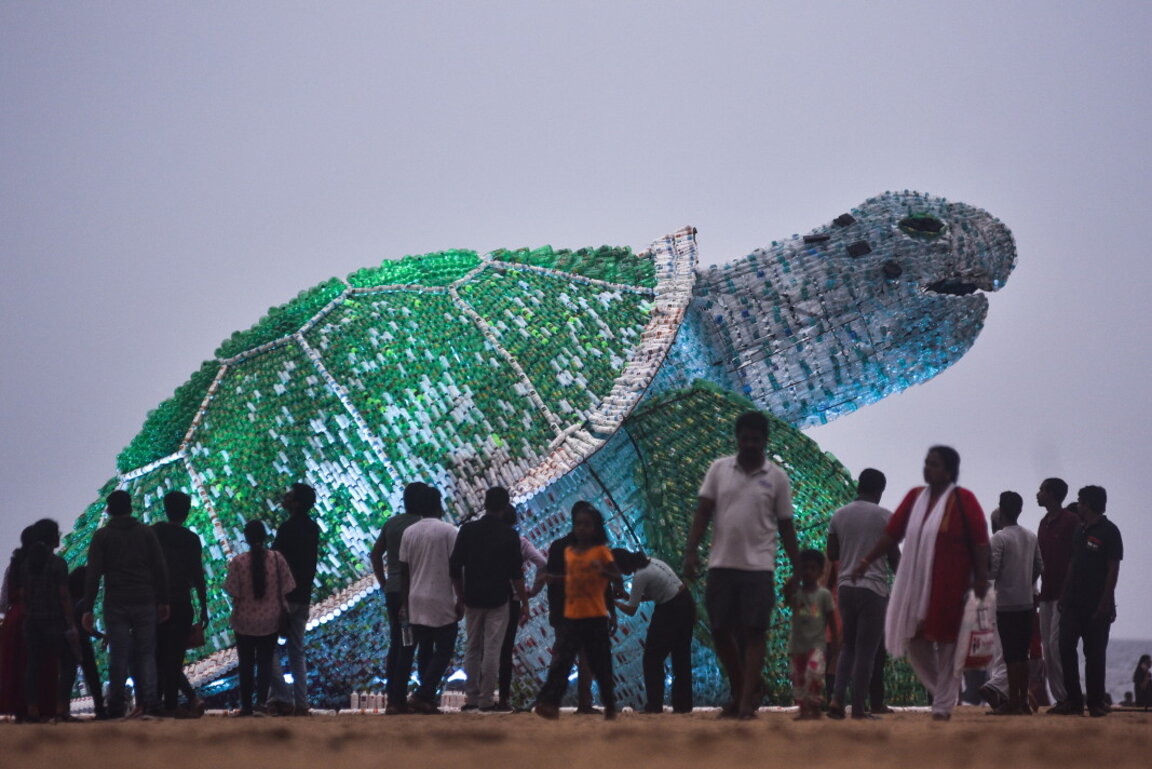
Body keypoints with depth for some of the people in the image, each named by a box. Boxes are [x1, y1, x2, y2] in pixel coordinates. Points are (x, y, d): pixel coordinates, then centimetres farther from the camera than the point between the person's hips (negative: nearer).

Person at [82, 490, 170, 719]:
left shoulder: (102, 536, 3)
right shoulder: (146, 533, 7)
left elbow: (93, 575, -3)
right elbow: (161, 569, 4)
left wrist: (88, 609, -3)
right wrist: (163, 601, 9)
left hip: (115, 605, -1)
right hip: (145, 603, 1)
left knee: (118, 655, 2)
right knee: (146, 653, 4)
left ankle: (116, 707, 0)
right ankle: (150, 701, -10)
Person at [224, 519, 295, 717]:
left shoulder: (238, 562, -13)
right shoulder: (277, 559, -8)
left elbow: (233, 593, -12)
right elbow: (286, 590, -3)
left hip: (244, 621, -1)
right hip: (270, 620, 1)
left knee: (246, 664, 10)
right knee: (266, 663, 8)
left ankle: (247, 706, 12)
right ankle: (262, 701, -4)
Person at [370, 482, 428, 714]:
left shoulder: (391, 523, 11)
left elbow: (375, 554, 15)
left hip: (392, 591, 7)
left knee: (395, 644, 13)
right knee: (407, 647, -4)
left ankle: (391, 698, 14)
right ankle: (398, 700, -6)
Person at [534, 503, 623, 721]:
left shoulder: (601, 551, -4)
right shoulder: (569, 552, 10)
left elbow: (619, 582, -8)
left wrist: (603, 571, -24)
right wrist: (554, 578, 11)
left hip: (595, 618, -3)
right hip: (571, 618, 3)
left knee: (600, 665, 5)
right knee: (560, 661, -10)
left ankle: (610, 707, 20)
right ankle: (549, 703, -17)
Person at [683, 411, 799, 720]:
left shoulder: (777, 477, 2)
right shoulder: (719, 469, 6)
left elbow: (785, 526, 6)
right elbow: (703, 512, 4)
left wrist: (797, 568, 3)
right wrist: (692, 551, -7)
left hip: (758, 565, -2)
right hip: (722, 564, 2)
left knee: (754, 632, -5)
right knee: (720, 631, 4)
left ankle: (747, 701, -3)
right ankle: (739, 691, 22)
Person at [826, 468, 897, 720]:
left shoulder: (839, 515, 7)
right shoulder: (884, 517, -5)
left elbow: (832, 554, 13)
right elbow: (894, 557, -1)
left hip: (845, 586, 4)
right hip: (874, 587, -4)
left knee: (848, 645, 15)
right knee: (866, 650, -1)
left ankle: (836, 699, -1)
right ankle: (858, 707, -2)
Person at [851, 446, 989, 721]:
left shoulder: (963, 500, -6)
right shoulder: (915, 497, 9)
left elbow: (979, 543, -7)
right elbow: (892, 533, 10)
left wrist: (981, 580, -13)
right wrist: (866, 561, 5)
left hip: (949, 585, -5)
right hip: (916, 582, 5)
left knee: (946, 644, -1)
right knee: (914, 639, 5)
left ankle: (943, 705, 5)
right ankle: (942, 691, 24)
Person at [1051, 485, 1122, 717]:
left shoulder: (1109, 531, -7)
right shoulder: (1080, 531, 16)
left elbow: (1113, 569, -11)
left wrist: (1106, 602, -17)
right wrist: (1065, 594, 11)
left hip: (1096, 604, -7)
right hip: (1074, 601, 7)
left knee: (1094, 653, -2)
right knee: (1065, 647, 0)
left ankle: (1096, 703, 5)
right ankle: (1073, 700, 4)